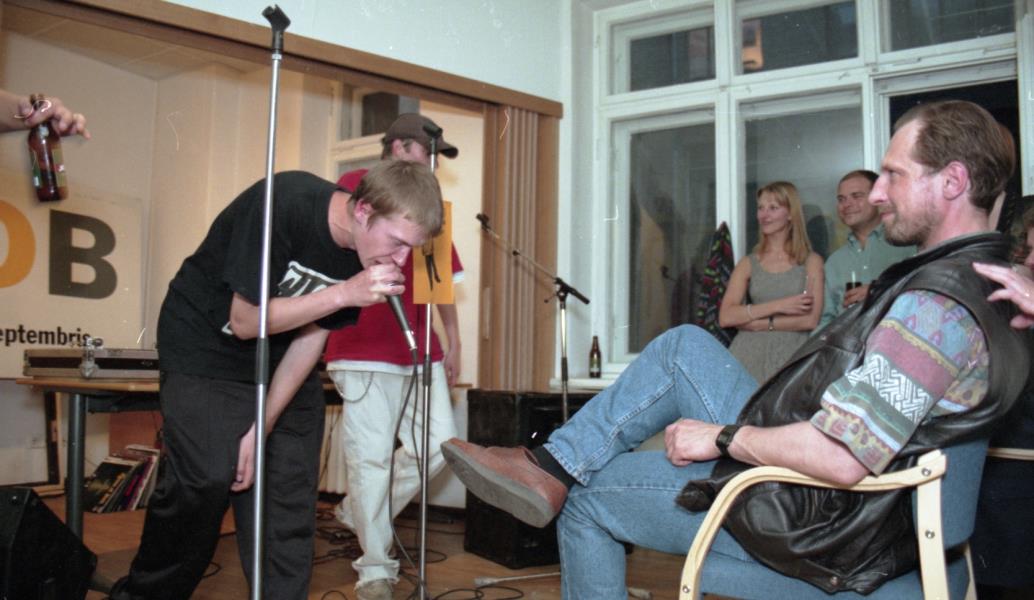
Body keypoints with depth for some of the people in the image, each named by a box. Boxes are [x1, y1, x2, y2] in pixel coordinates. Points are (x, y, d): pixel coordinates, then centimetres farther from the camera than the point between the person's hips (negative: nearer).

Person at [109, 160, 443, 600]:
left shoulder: (369, 250, -12)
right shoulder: (282, 205, -30)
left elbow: (313, 336, -7)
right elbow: (245, 321, -26)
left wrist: (262, 428, -11)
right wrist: (345, 291, -33)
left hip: (282, 358, 6)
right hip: (205, 348, -5)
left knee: (291, 491, 0)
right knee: (209, 477, -15)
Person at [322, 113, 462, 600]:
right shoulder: (354, 186, 2)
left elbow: (444, 276, 20)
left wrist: (452, 341, 17)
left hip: (419, 349, 6)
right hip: (363, 349, -6)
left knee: (439, 446, 2)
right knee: (372, 457, -4)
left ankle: (359, 514, 24)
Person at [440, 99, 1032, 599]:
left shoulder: (938, 306, -27)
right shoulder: (983, 278, 6)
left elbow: (841, 459, -33)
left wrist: (724, 437, -18)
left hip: (809, 525, -10)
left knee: (586, 497, 3)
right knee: (686, 346, 10)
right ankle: (553, 465, 7)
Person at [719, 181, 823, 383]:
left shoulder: (811, 262, 8)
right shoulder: (748, 264, 12)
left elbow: (810, 320, -4)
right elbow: (725, 317, -2)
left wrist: (755, 322, -4)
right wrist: (777, 306, -9)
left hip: (791, 357, -1)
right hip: (750, 357, 1)